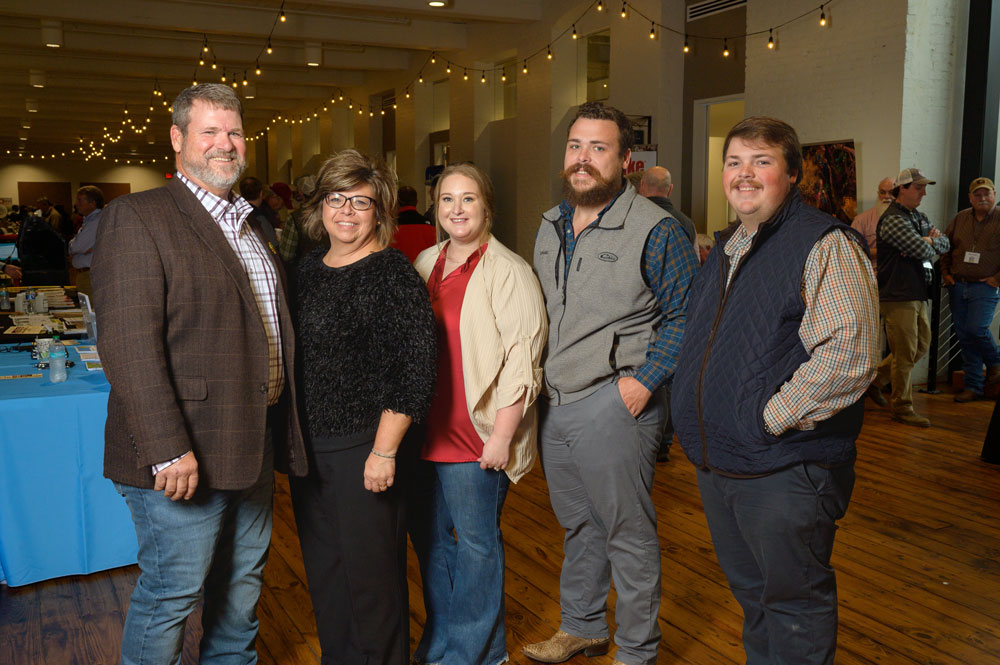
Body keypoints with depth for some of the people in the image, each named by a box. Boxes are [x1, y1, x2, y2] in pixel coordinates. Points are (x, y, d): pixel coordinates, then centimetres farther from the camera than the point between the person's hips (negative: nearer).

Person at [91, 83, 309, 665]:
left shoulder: (255, 227, 15)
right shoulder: (137, 217, -11)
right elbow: (129, 344, -19)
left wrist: (280, 431, 15)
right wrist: (168, 449, -24)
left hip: (255, 445, 8)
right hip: (184, 455, -8)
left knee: (242, 581, 21)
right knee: (170, 595, 5)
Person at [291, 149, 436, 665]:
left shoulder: (393, 275, -12)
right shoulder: (307, 269, 9)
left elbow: (414, 373, -17)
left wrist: (384, 452, -19)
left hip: (363, 448, -7)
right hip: (308, 445, 7)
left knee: (369, 569, 6)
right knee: (322, 567, 18)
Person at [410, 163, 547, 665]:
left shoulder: (507, 271, -10)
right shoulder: (425, 264, 12)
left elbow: (521, 361, -15)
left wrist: (502, 435, -18)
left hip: (475, 436, -7)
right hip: (424, 430, 7)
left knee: (475, 541, 4)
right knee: (428, 535, 16)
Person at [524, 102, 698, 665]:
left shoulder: (656, 229, -11)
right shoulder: (551, 226, 11)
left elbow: (683, 315, -9)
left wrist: (644, 381, -16)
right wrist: (542, 376, 13)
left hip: (614, 404, -7)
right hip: (555, 403, 7)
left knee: (628, 532, 5)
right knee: (578, 524, 20)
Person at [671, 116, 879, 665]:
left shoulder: (827, 245, -14)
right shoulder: (725, 249, 13)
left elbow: (849, 353, -25)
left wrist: (771, 418, -20)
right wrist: (694, 422, 13)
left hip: (786, 470, -8)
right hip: (715, 464, 8)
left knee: (793, 601, 9)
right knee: (749, 593, 24)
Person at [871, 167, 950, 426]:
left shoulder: (919, 217, 16)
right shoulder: (893, 220, -15)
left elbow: (945, 243, 13)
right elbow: (923, 251, -22)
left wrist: (930, 240, -7)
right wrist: (929, 244, 0)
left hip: (917, 294, 10)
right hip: (898, 296, -10)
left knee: (921, 346, 17)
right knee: (905, 354, -3)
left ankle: (875, 379, 29)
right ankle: (902, 408, 7)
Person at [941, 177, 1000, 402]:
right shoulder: (960, 219, 9)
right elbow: (945, 246, 19)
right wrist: (945, 272, 10)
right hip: (958, 286, 5)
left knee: (977, 329, -17)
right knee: (963, 335, 5)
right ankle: (974, 387, 14)